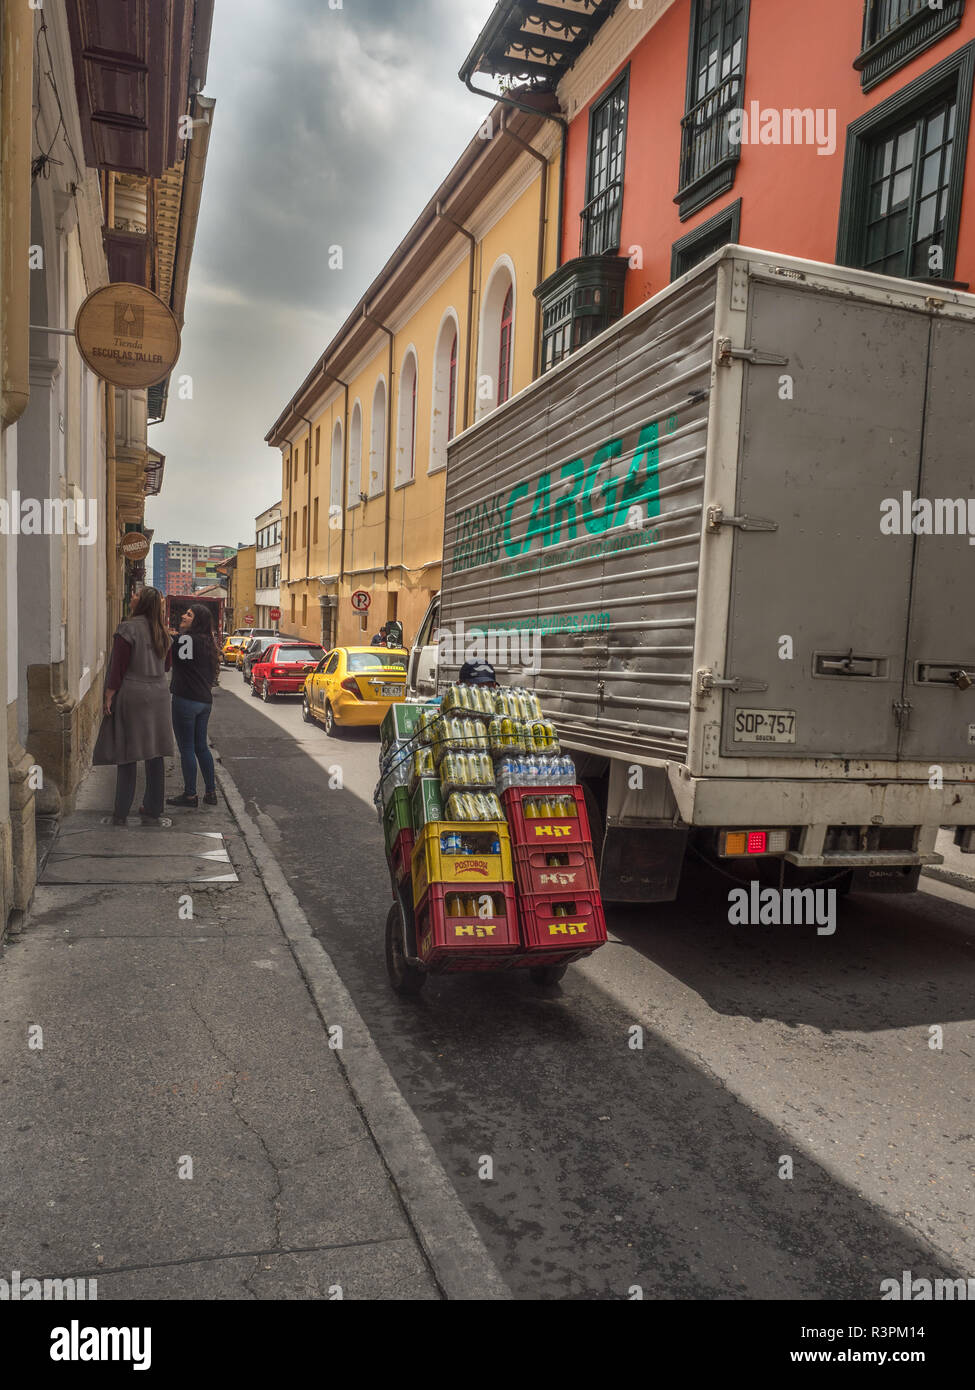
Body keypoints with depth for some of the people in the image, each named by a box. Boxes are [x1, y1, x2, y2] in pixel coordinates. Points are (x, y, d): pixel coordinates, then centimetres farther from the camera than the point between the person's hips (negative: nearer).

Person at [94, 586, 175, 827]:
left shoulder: (128, 629, -11)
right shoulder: (162, 632, 8)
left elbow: (118, 667, -12)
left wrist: (109, 697, -7)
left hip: (131, 696, -5)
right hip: (157, 697, 5)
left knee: (127, 757, 1)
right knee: (155, 757, 8)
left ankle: (121, 814, 6)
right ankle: (153, 811, 14)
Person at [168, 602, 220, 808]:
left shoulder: (186, 639, -13)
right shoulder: (206, 643, 13)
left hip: (185, 700, -9)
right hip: (205, 700, 9)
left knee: (186, 748, 0)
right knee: (201, 746, 15)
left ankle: (190, 795, 5)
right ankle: (211, 792, 19)